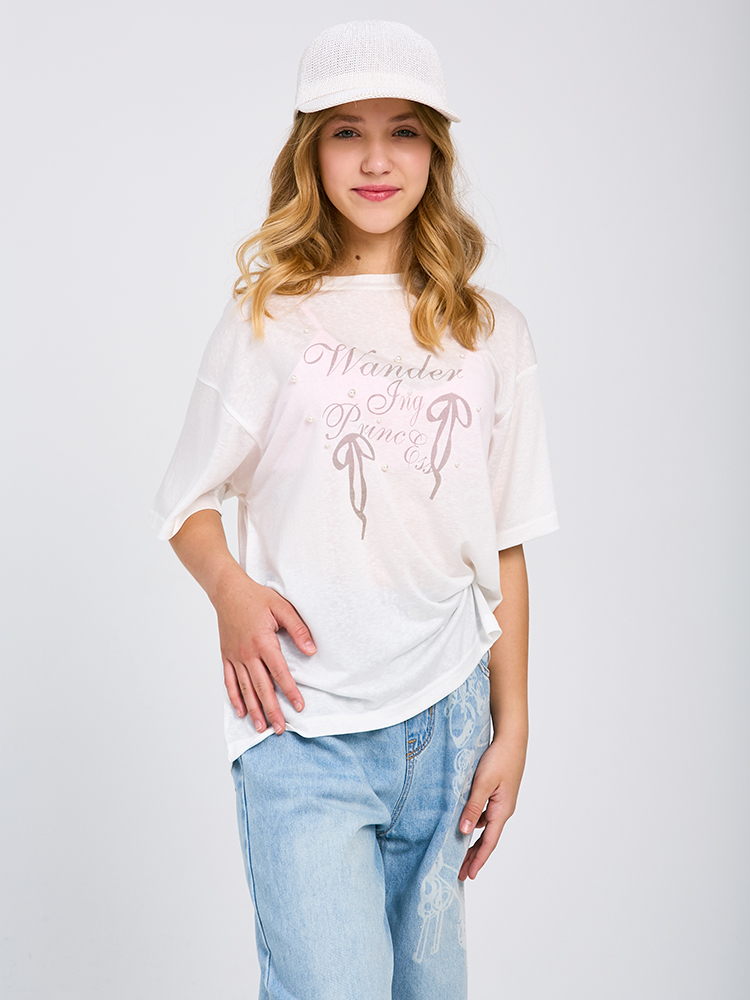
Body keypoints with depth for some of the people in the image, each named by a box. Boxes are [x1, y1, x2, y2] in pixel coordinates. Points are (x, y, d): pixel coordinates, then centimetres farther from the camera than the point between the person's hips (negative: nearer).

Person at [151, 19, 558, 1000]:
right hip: (304, 729, -2)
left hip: (446, 720, 3)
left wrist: (510, 728, 5)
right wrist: (231, 589, -13)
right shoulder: (267, 320, 1)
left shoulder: (491, 333, 6)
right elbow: (188, 505, 7)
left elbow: (503, 549, 7)